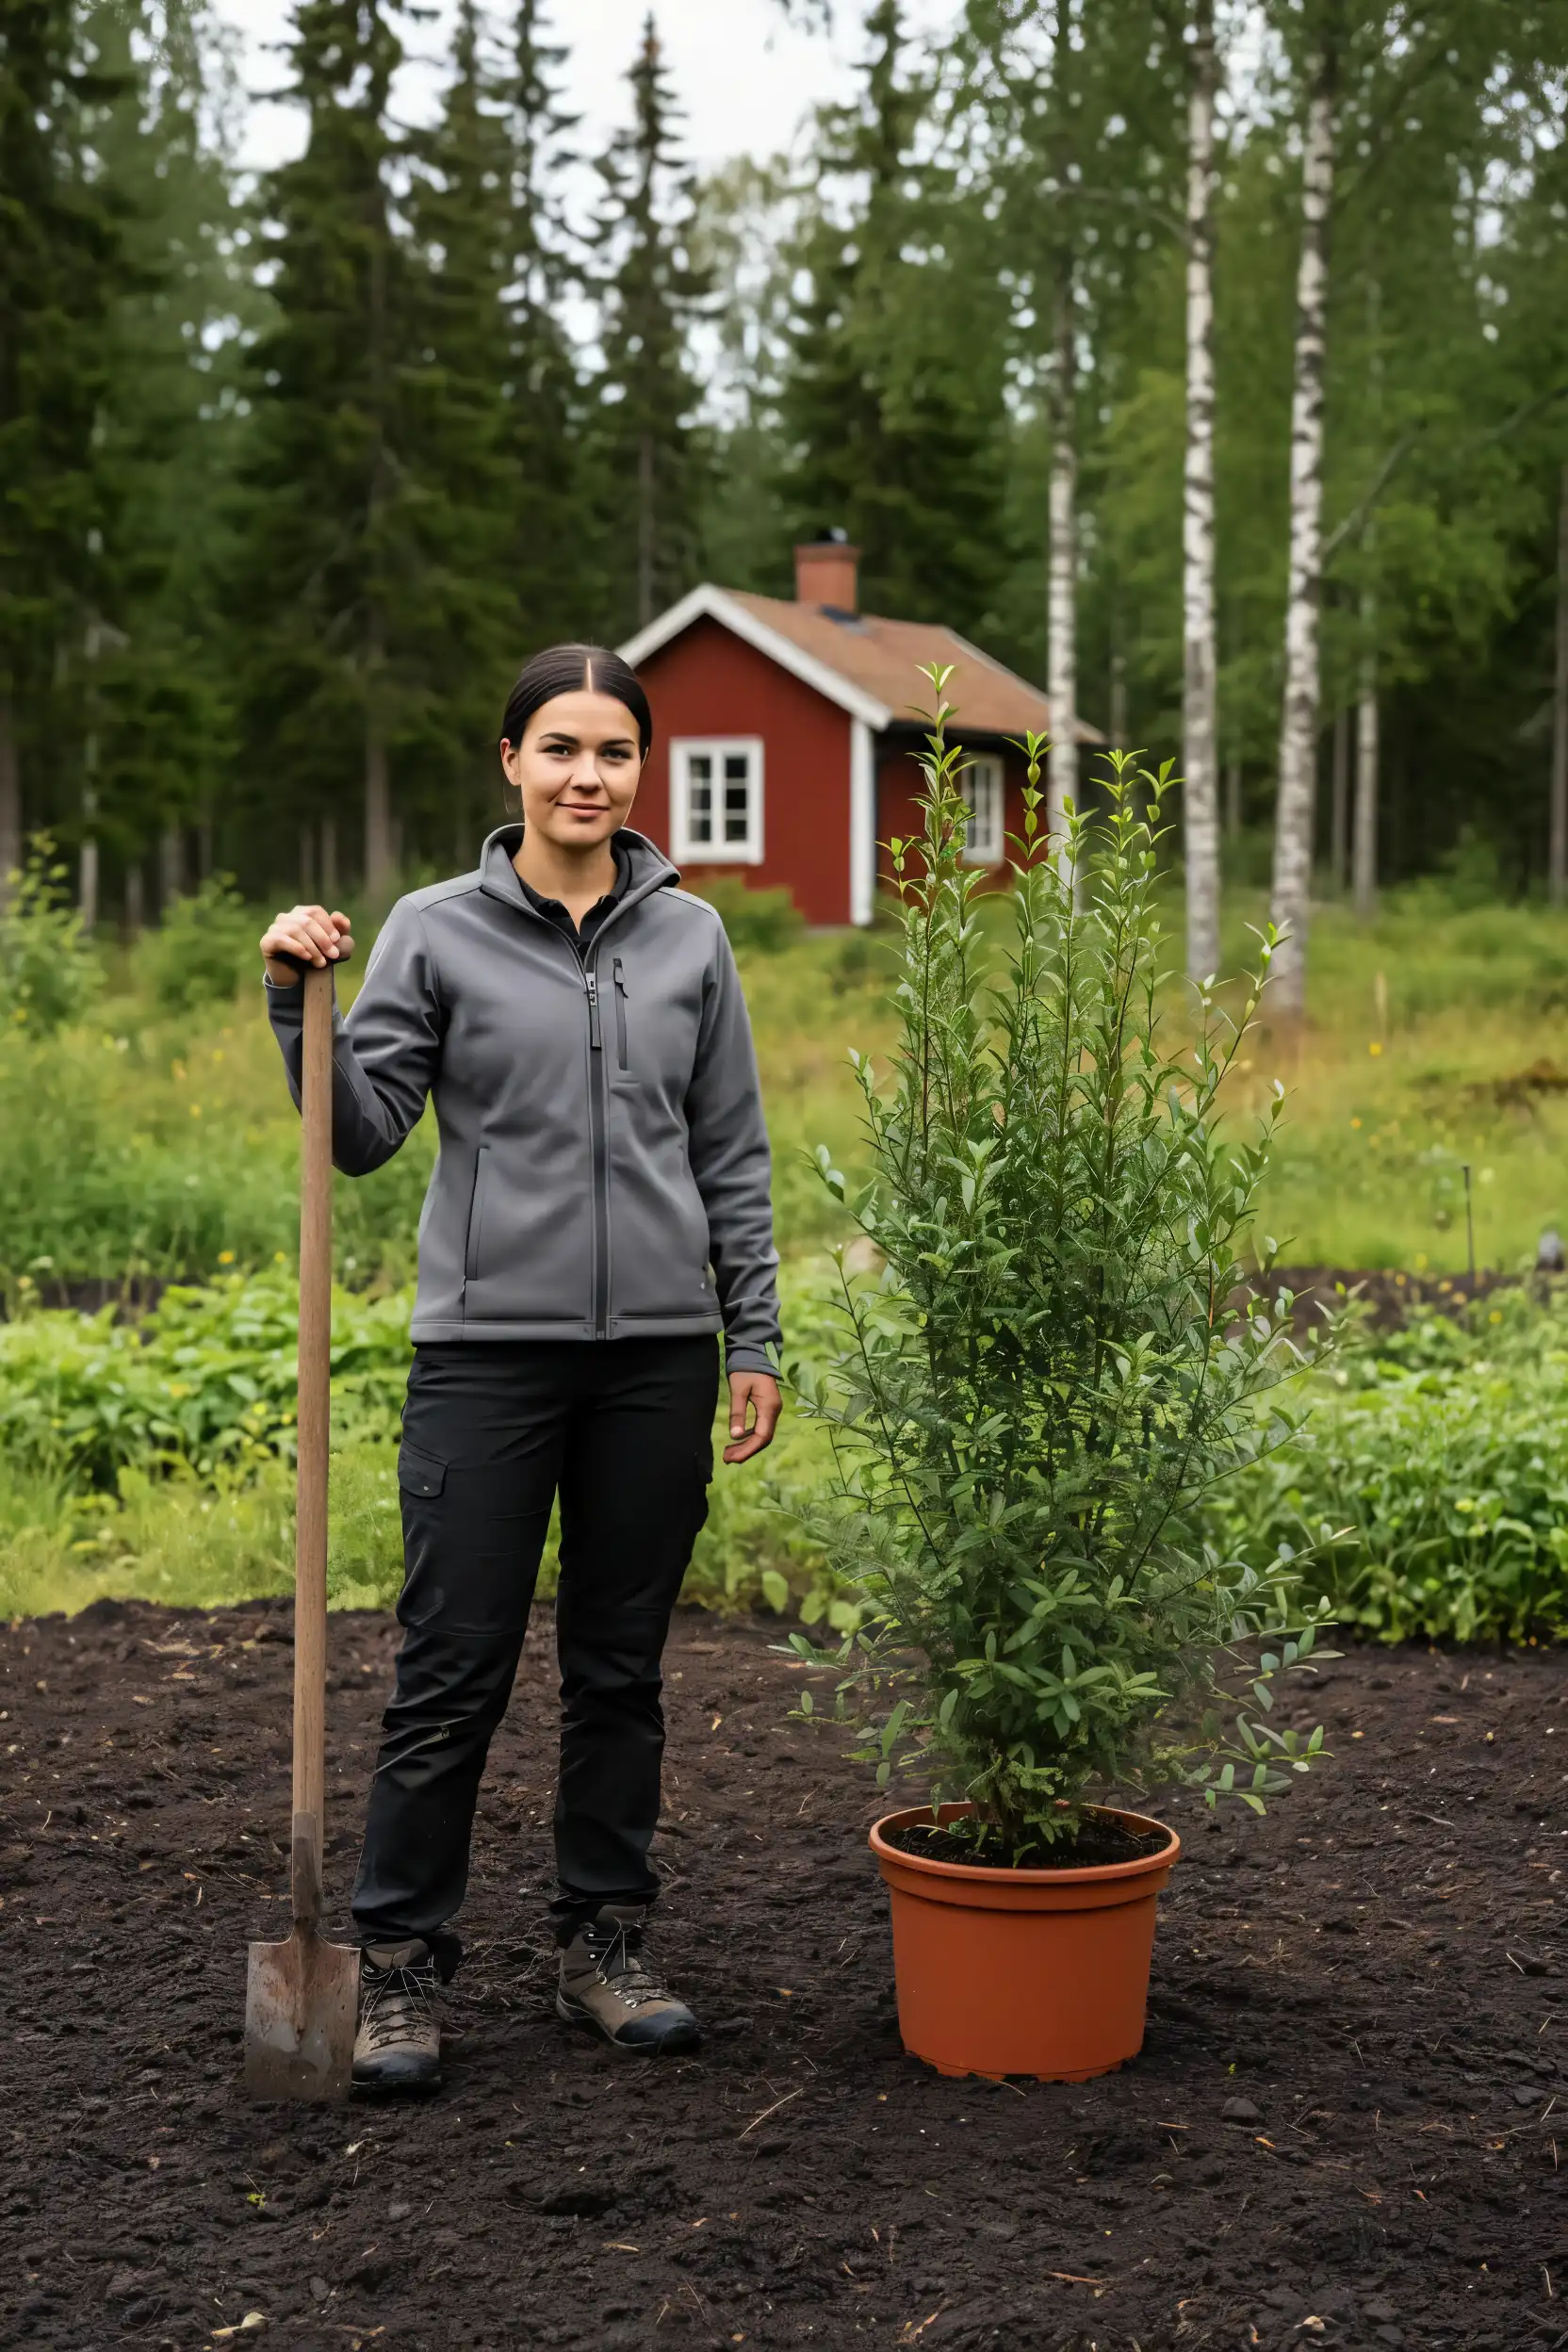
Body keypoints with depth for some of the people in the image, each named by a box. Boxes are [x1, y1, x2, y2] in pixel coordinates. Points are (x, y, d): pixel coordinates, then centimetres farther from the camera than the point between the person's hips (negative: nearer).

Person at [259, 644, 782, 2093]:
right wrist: (299, 1002, -17)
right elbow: (362, 1133, -3)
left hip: (658, 1351, 3)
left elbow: (733, 1158, 9)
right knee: (454, 1671, 1)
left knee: (622, 1665, 12)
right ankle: (402, 1963, 13)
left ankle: (607, 1943, 24)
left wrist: (755, 1342, 6)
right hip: (489, 1348, -2)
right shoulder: (437, 931, 0)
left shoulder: (690, 937, 7)